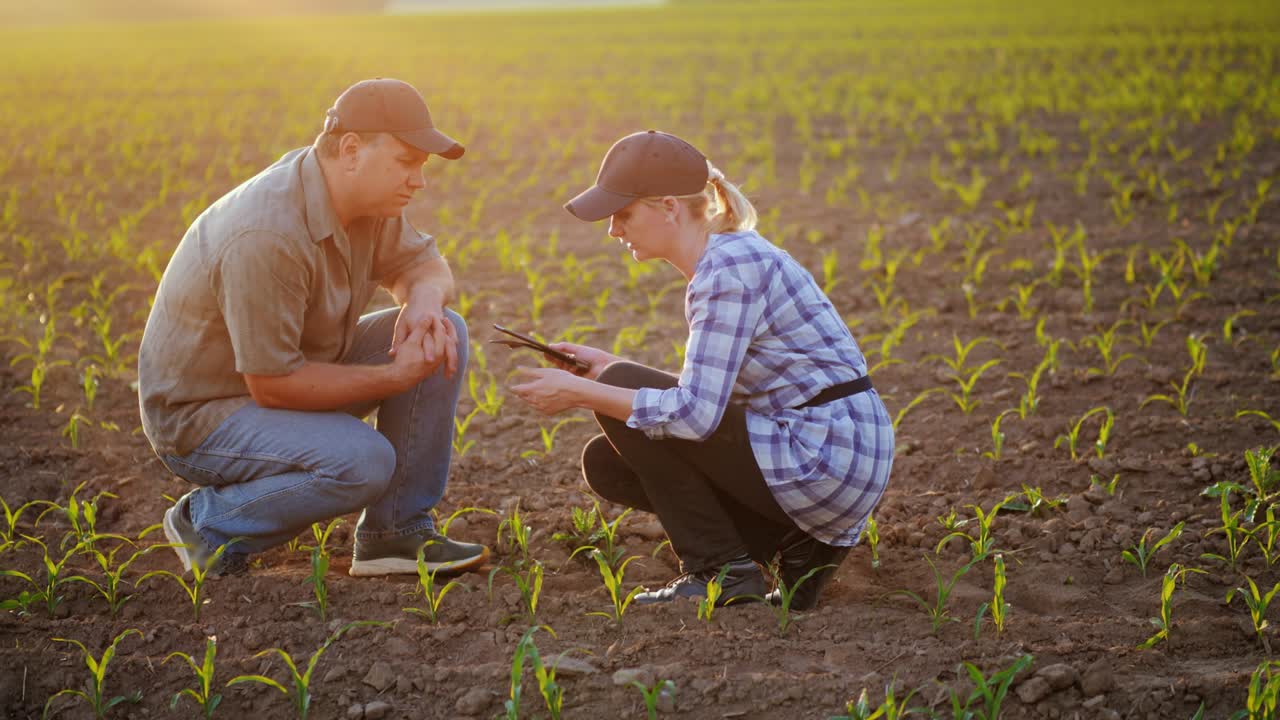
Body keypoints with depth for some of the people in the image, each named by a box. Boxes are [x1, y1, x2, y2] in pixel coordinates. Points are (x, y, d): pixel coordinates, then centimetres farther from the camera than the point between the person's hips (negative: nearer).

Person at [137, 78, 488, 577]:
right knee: (362, 462, -31)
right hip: (201, 415, -9)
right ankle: (211, 520, -6)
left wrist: (425, 300, -16)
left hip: (288, 372, 9)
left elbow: (422, 263, 10)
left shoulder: (365, 195, -6)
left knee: (443, 334, -5)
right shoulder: (267, 237, -33)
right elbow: (273, 385, -28)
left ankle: (396, 531, 0)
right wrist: (396, 376, -23)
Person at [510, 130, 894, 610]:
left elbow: (695, 412, -25)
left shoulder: (731, 268, -19)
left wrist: (581, 393, -16)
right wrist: (606, 368, 8)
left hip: (827, 463, -10)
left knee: (618, 395, -9)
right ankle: (796, 545, 8)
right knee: (605, 463, 10)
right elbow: (706, 387, 17)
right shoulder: (721, 258, 11)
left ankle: (721, 572, -3)